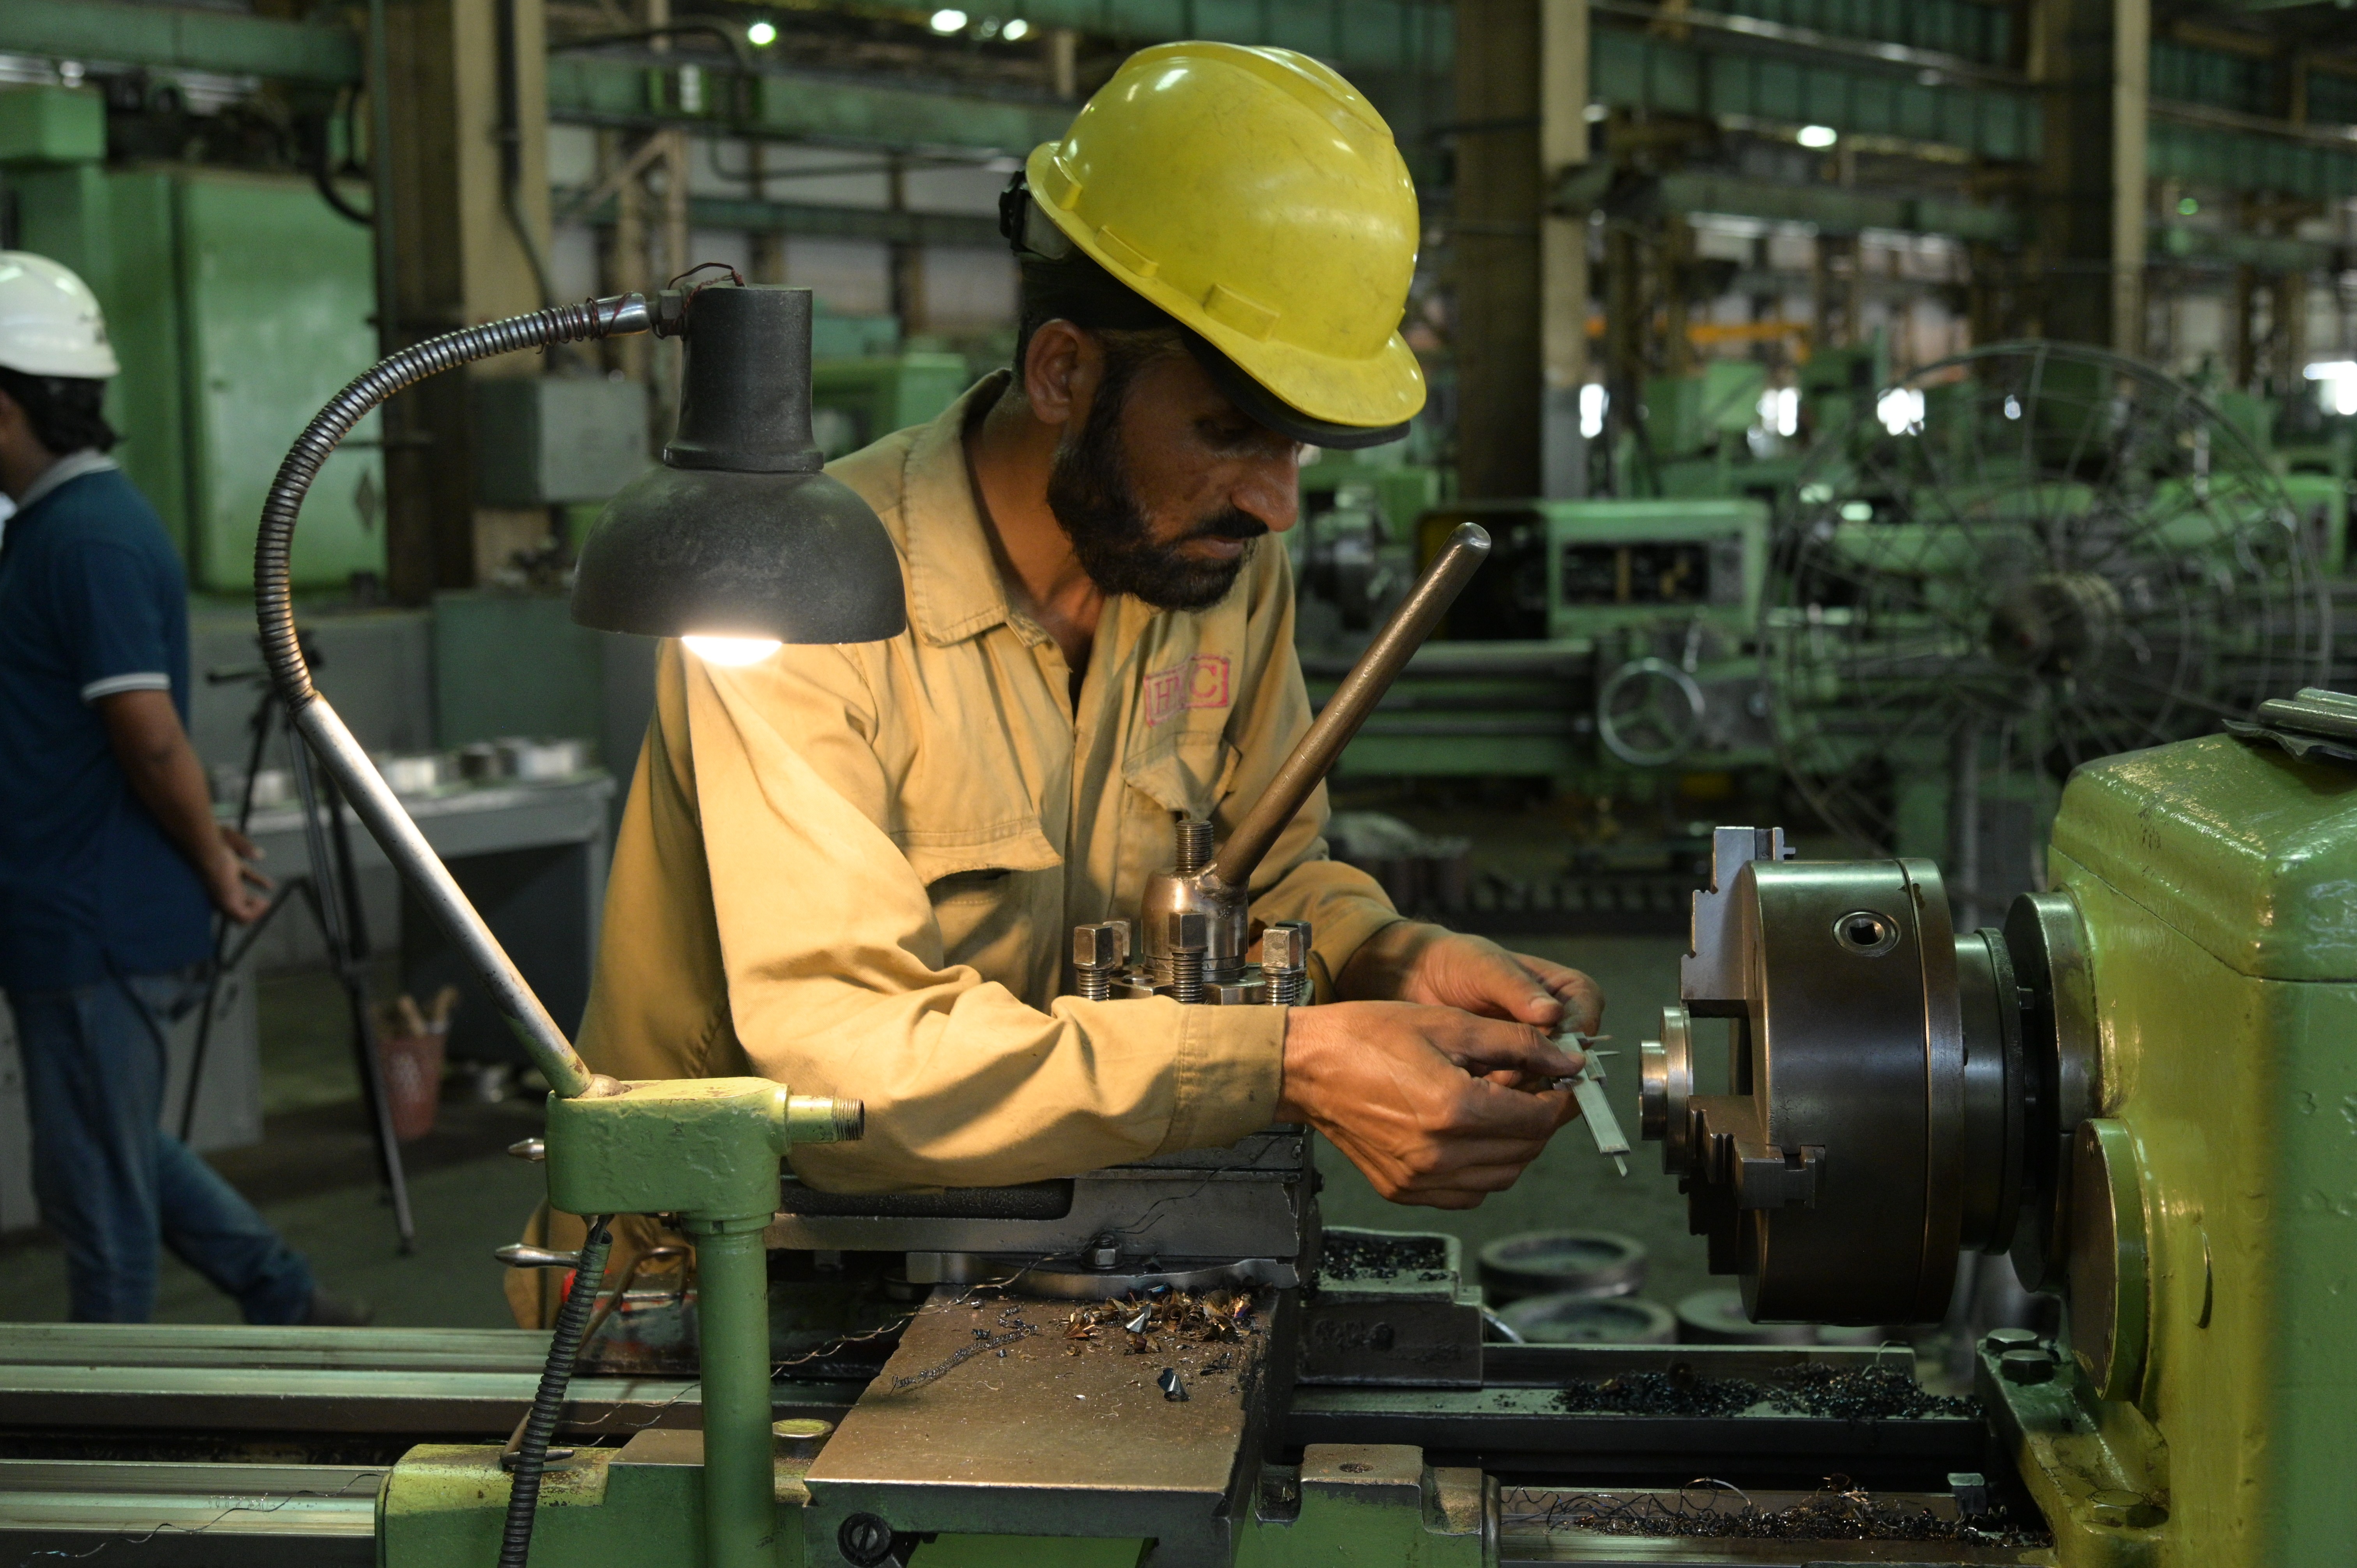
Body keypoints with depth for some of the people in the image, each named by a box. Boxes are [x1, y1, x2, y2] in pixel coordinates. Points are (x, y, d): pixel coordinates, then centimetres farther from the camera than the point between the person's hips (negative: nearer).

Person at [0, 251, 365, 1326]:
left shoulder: (88, 537, -19)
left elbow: (152, 735, -21)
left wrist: (213, 866, -11)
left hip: (96, 929, -10)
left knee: (95, 1189, 4)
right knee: (118, 1157, 21)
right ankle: (294, 1310, 30)